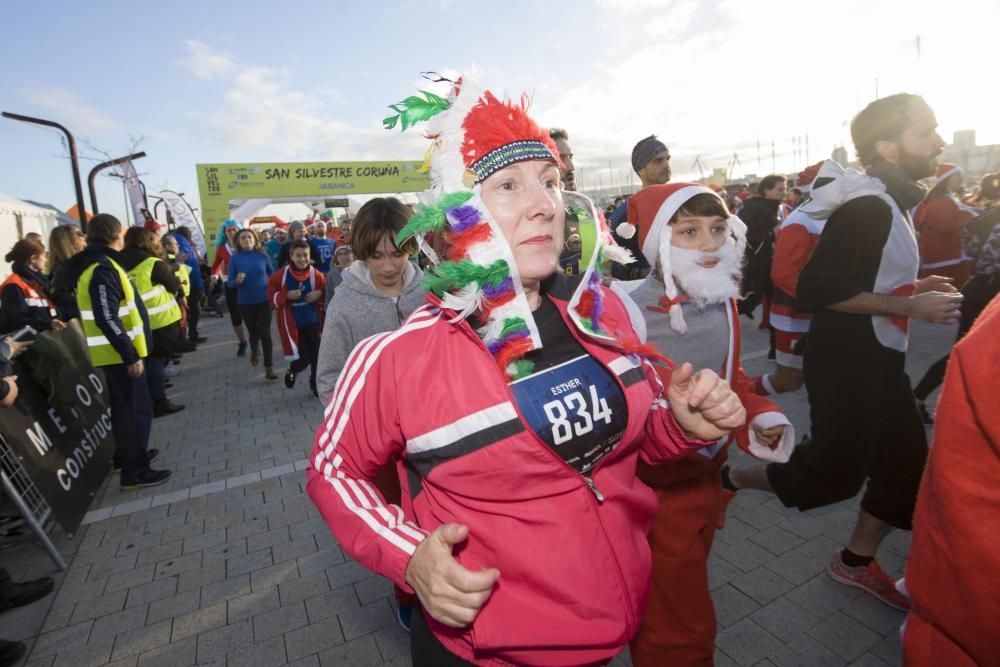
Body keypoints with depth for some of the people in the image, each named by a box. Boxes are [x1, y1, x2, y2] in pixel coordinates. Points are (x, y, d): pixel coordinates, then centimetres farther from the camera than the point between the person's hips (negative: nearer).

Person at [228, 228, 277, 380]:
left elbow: (271, 275, 5)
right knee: (253, 332, 15)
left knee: (265, 333, -5)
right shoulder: (235, 258, -5)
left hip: (264, 300, -1)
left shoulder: (263, 255, -4)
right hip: (245, 302, 1)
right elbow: (230, 282, -3)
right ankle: (254, 350, 49)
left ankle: (269, 368, -2)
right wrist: (237, 280, -25)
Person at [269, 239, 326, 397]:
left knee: (317, 355, 6)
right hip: (292, 323, -2)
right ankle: (292, 370, 32)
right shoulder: (281, 275, -10)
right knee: (303, 358, -5)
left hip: (313, 321, 2)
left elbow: (327, 293, 8)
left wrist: (320, 294, -13)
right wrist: (287, 295, -20)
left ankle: (316, 384, 31)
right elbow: (272, 299, -3)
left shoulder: (316, 275, -6)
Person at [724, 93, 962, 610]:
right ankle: (727, 479, 17)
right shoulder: (868, 206, -19)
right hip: (846, 363, -10)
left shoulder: (889, 203, 13)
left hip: (879, 359, 10)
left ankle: (855, 561, 31)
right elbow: (817, 288, -28)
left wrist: (913, 290, 7)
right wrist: (909, 306, -21)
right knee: (837, 472, -2)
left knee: (907, 465, 15)